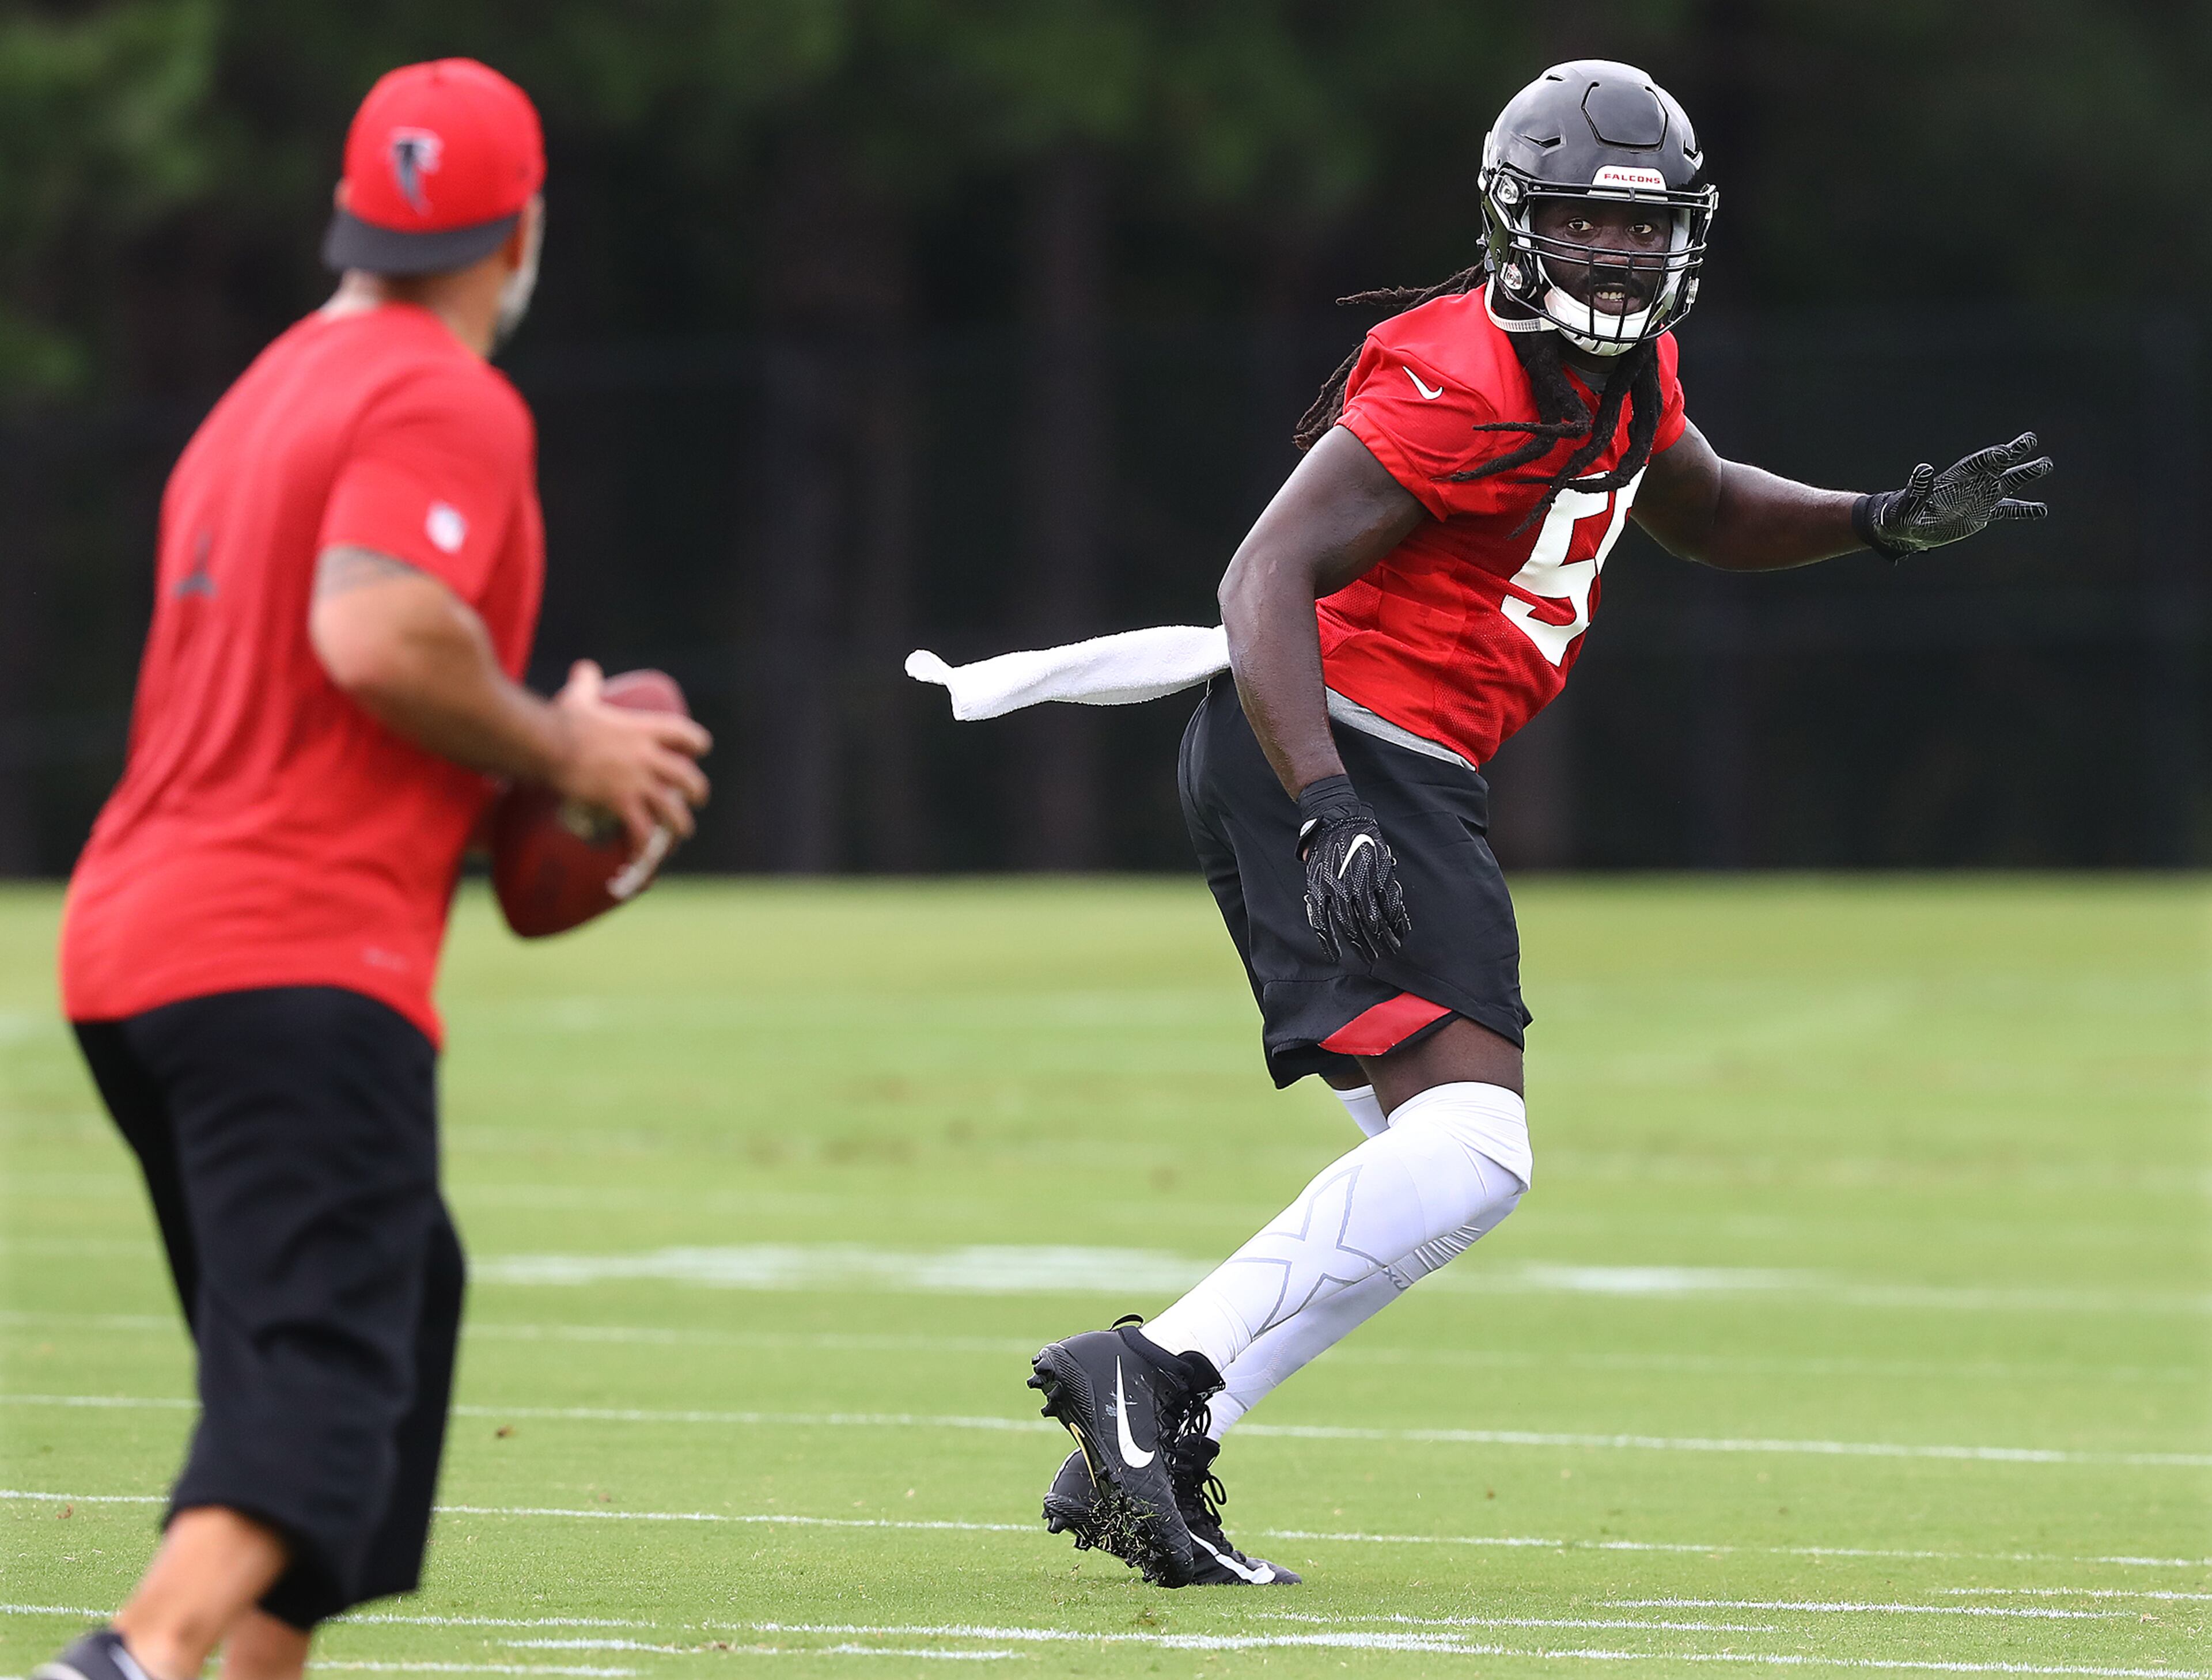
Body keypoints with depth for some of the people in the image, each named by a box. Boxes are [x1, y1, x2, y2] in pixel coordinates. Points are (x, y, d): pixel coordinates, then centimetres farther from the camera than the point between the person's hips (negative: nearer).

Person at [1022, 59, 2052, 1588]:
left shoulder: (1625, 370, 12)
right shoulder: (1468, 382, -18)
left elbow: (1700, 511, 33)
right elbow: (1271, 578, -24)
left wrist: (1885, 524, 16)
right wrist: (1330, 817, -34)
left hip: (1389, 775, 11)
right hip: (1342, 756, -10)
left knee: (1431, 1166, 15)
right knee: (1470, 1149, -21)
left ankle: (1134, 1459, 10)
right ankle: (1159, 1377, -26)